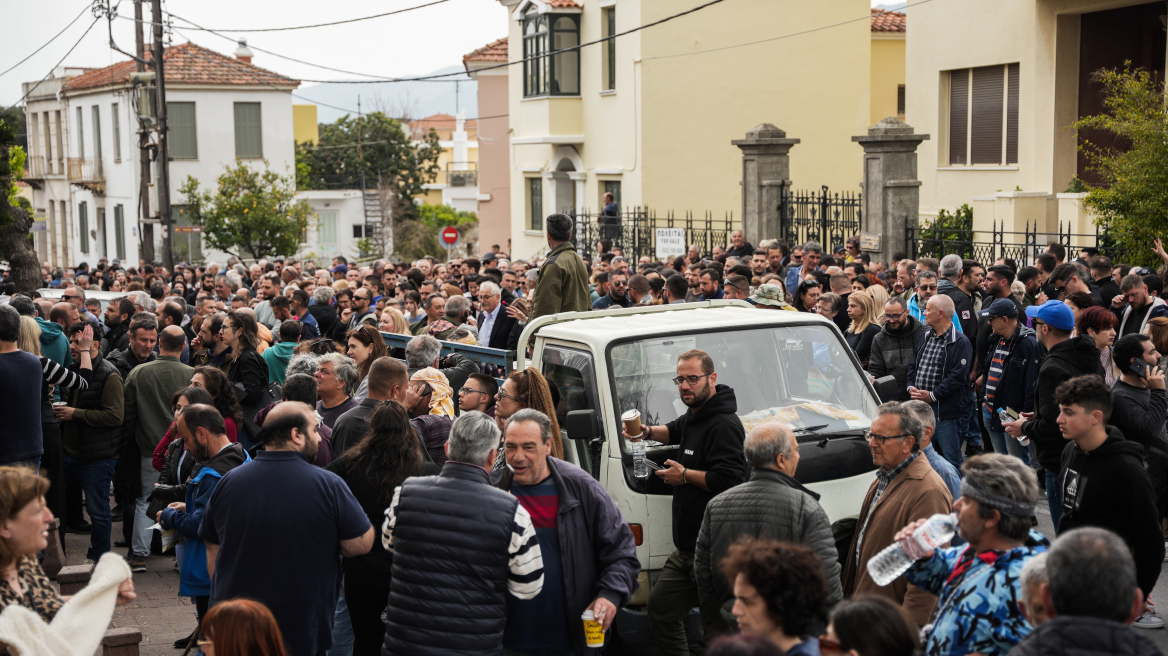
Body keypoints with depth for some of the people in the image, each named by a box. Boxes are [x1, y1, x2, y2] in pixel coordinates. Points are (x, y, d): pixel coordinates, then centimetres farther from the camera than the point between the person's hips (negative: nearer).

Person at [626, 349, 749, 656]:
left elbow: (728, 479, -28)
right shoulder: (694, 416, 16)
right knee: (660, 608, 15)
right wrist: (649, 432, 20)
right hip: (686, 547, 11)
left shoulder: (724, 425, -17)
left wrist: (684, 475, -13)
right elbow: (676, 431, 41)